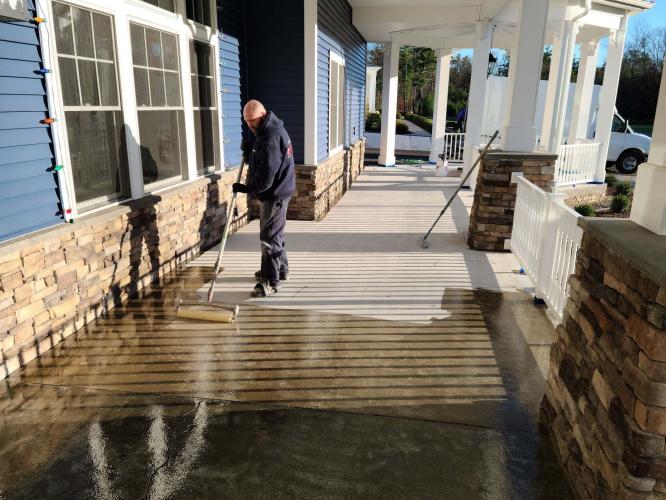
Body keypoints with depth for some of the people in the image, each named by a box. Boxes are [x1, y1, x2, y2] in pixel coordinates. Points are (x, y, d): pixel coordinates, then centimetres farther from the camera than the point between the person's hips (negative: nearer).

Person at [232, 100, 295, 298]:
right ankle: (281, 269, 35)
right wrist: (248, 152, 0)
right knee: (274, 234, 21)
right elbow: (259, 162, 17)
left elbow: (266, 174, -26)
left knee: (269, 237, -5)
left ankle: (270, 282, 2)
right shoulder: (268, 131, 13)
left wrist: (247, 188, -17)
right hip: (277, 192, 11)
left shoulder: (271, 136, -21)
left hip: (275, 194, -11)